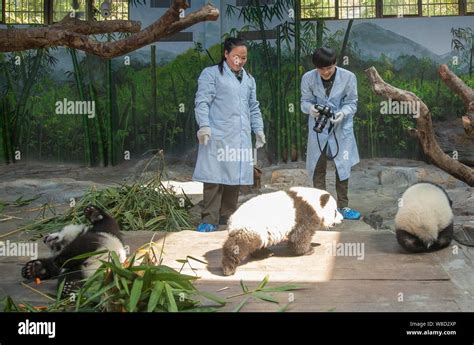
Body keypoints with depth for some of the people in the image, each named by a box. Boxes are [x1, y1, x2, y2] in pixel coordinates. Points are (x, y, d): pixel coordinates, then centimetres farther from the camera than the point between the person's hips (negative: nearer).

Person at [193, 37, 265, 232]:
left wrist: (258, 129, 18)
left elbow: (254, 108, 26)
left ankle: (227, 217, 15)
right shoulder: (211, 74, 3)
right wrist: (204, 125, -16)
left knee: (235, 178, 5)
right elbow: (202, 102, -5)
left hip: (241, 137, 6)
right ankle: (209, 219, -5)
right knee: (214, 176, -9)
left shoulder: (249, 79, 22)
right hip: (218, 135, -6)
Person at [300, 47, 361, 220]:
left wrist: (342, 113, -25)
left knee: (343, 167, 6)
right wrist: (311, 108, -25)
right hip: (318, 128, 0)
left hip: (342, 128, 0)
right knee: (317, 168, 5)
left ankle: (343, 206, 18)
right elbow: (305, 101, -2)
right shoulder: (308, 78, -9)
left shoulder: (348, 77, -11)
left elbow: (352, 103, -5)